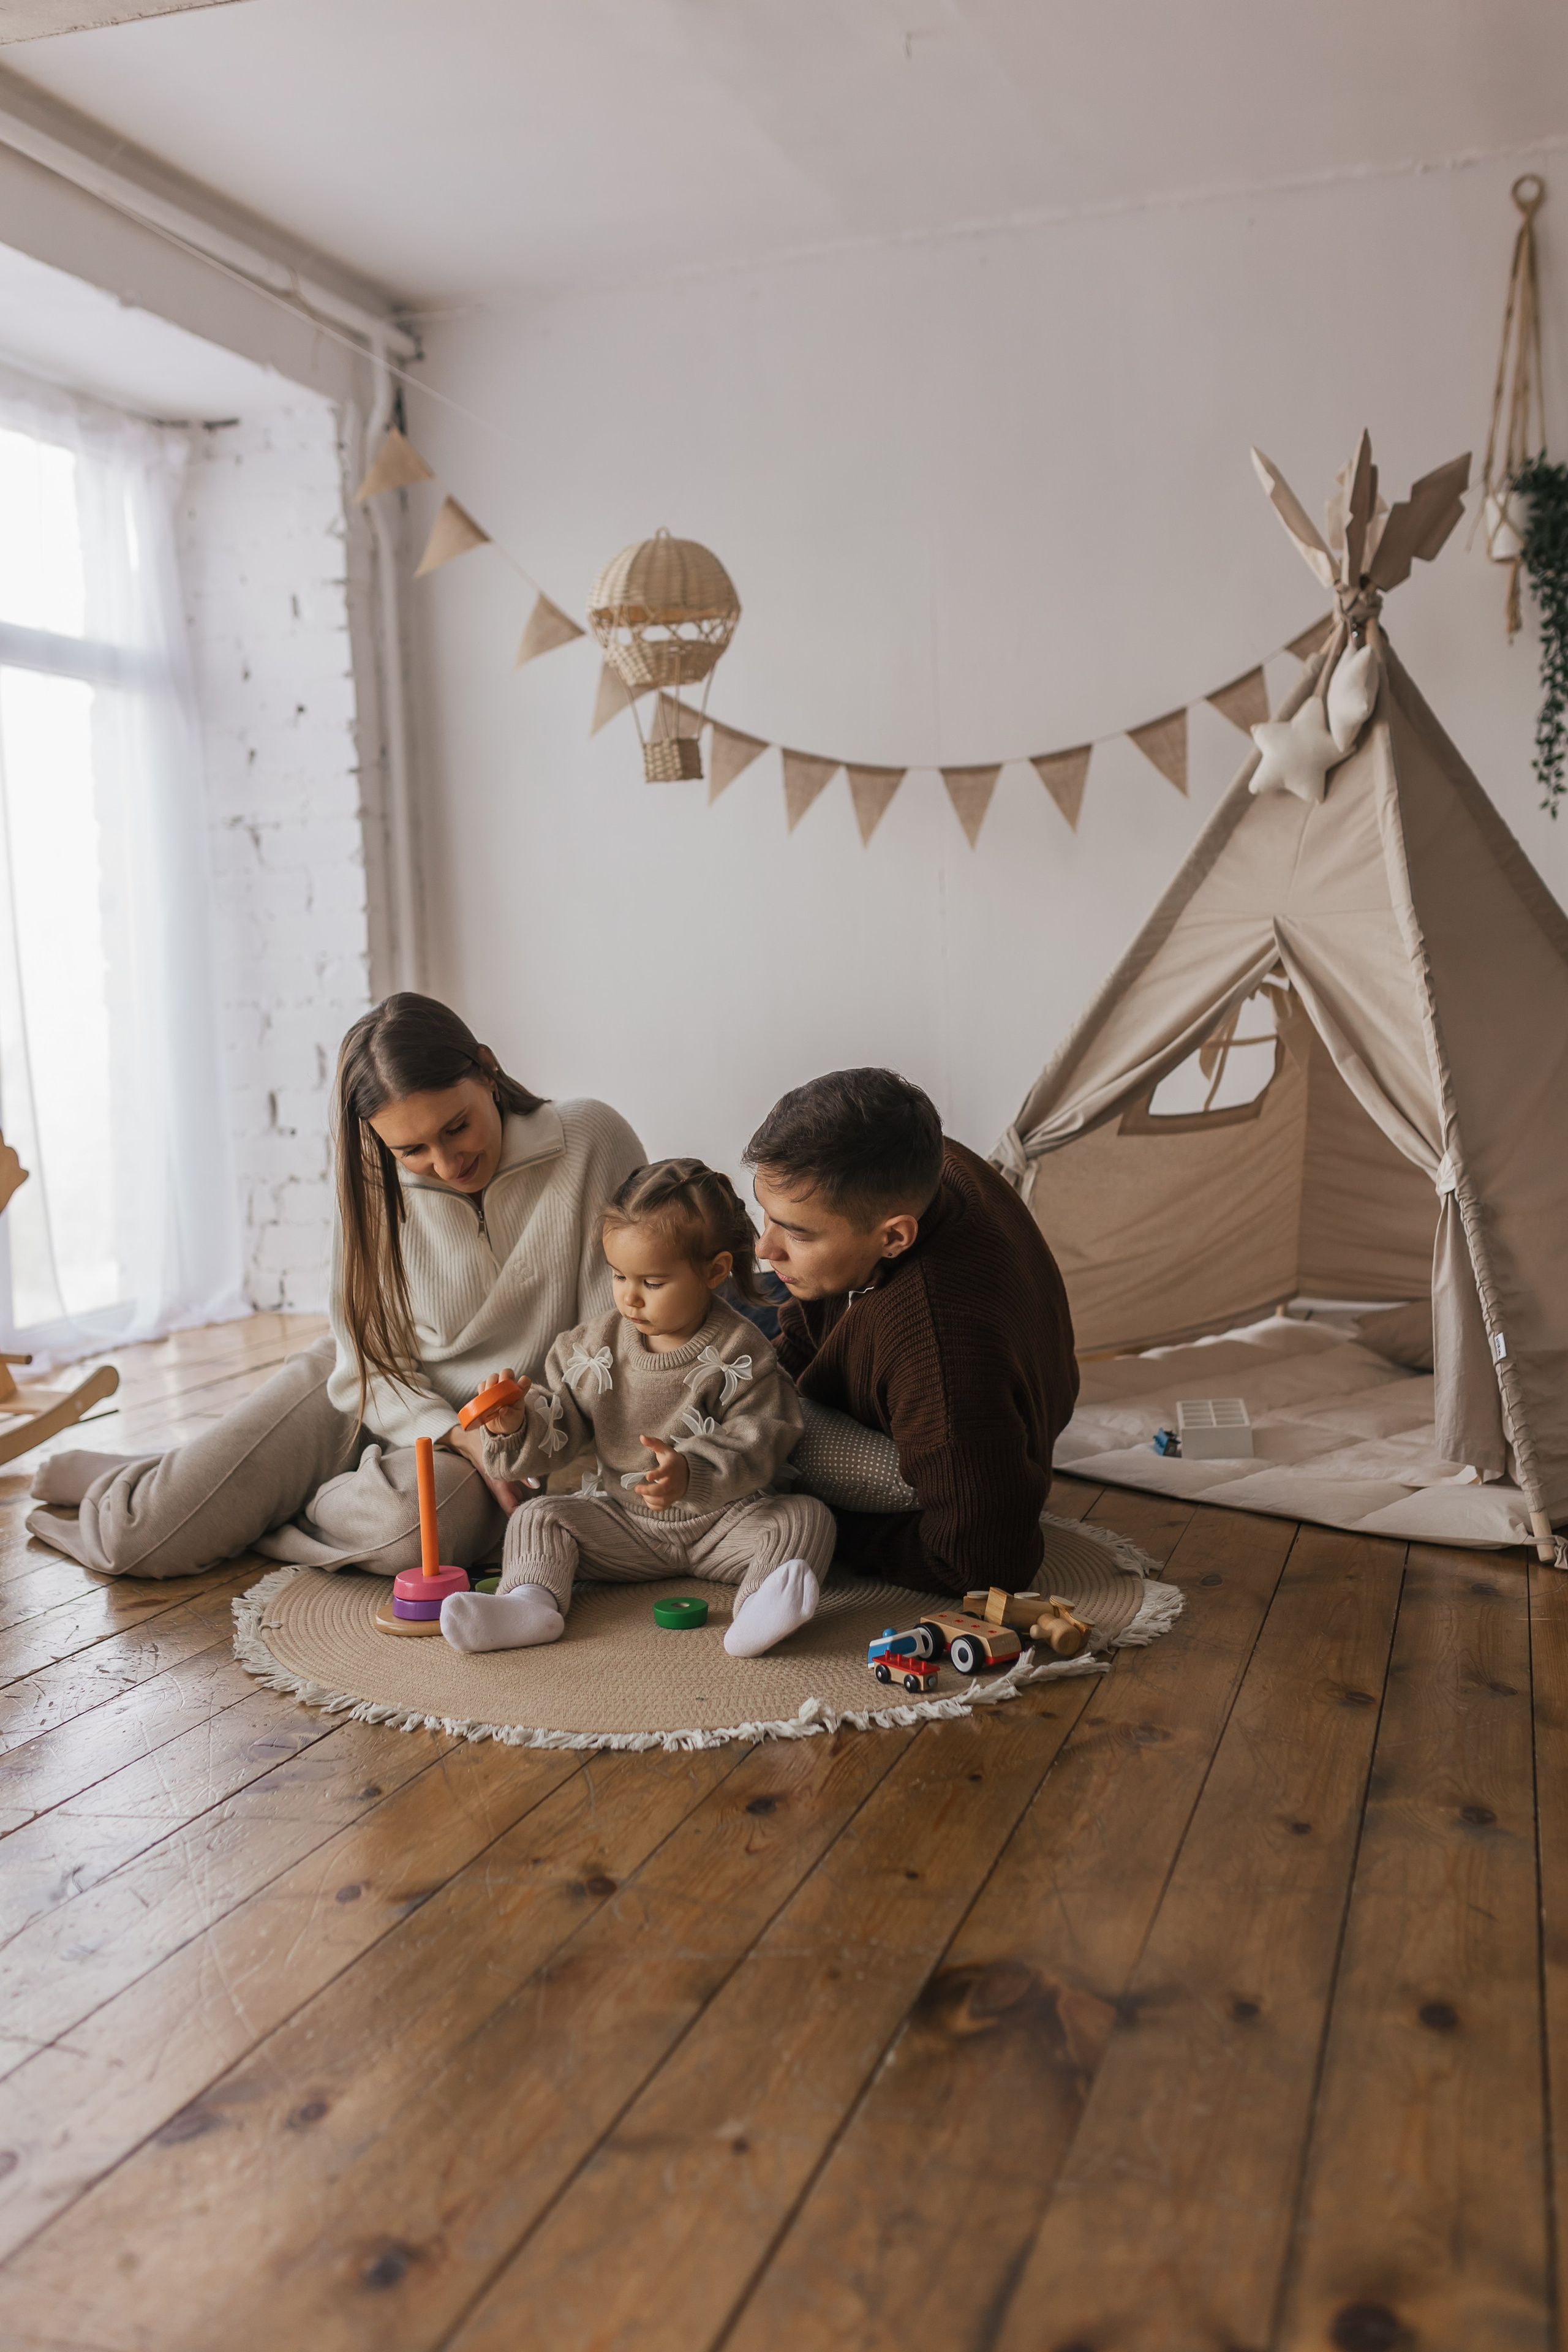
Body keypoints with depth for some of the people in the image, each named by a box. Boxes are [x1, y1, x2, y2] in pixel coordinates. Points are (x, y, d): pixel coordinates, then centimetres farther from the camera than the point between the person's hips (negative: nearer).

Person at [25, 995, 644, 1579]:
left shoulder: (591, 1141, -19)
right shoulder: (375, 1186, -10)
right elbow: (369, 1367, -6)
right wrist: (457, 1436, -24)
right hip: (380, 1398, 2)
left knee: (419, 1520, -38)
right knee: (145, 1541, -9)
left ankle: (242, 1513, -4)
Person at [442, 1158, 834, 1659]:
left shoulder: (739, 1356, -14)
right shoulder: (598, 1345, -1)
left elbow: (753, 1445, -21)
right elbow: (559, 1425, 2)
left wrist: (691, 1473, -39)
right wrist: (518, 1424, -21)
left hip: (724, 1520, -3)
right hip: (626, 1524, 4)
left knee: (807, 1518, -26)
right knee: (538, 1517, -10)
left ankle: (757, 1612, -49)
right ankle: (532, 1601, -35)